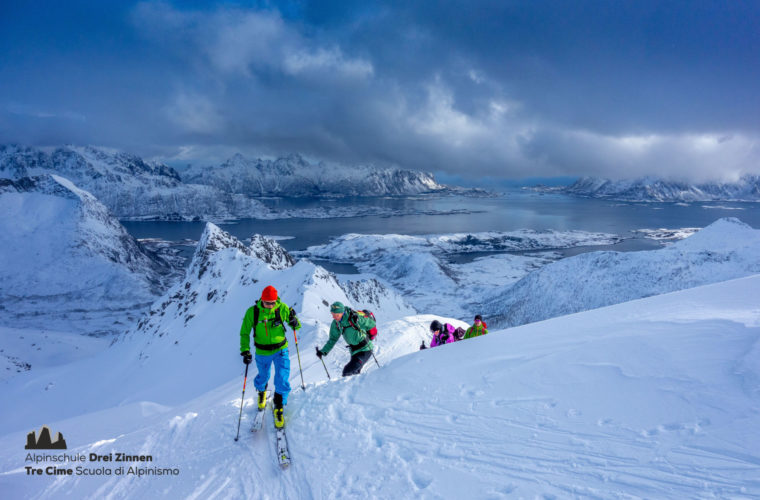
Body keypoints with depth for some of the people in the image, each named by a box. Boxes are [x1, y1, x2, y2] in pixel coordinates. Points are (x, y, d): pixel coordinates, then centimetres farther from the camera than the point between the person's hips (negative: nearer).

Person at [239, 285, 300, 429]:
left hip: (281, 350, -1)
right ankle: (261, 391, 57)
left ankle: (279, 407, 12)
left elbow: (296, 326, -3)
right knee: (263, 376, 22)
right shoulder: (252, 312, -15)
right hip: (262, 352, 1)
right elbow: (244, 333, -7)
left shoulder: (282, 308, -14)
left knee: (282, 380, -10)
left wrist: (294, 322, -26)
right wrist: (245, 351, -19)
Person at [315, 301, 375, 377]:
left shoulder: (355, 318, -25)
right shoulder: (336, 323, -5)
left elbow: (372, 324, -9)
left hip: (365, 350, -6)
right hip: (354, 352, 6)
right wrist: (323, 351, -1)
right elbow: (333, 339, 7)